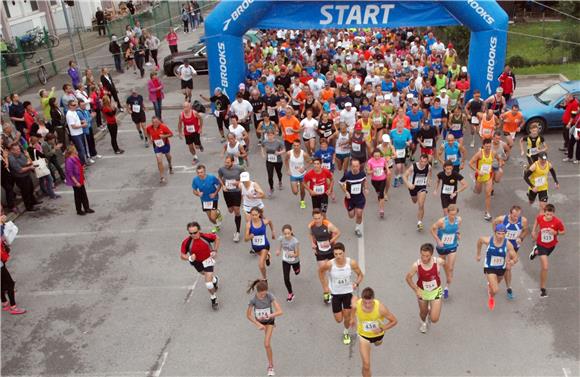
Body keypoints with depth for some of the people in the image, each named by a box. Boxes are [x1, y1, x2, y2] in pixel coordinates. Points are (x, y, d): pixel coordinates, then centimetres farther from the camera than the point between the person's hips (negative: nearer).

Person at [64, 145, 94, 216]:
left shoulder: (76, 158, 2)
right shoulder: (69, 161, -24)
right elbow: (70, 174, -23)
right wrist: (76, 182, -23)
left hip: (80, 180, 8)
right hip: (75, 182, -8)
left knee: (84, 194, 16)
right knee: (78, 196, 7)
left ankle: (87, 208, 29)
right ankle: (79, 210, 22)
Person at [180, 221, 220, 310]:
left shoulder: (206, 236, -30)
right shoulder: (186, 242, -30)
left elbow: (217, 238, -7)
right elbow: (182, 255, -18)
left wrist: (215, 251, -12)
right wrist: (190, 258, -38)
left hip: (208, 260, -2)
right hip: (196, 262, 3)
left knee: (208, 283, -10)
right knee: (207, 275, 31)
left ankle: (213, 299, 18)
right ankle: (214, 279, 67)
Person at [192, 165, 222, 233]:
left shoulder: (212, 178, -25)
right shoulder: (195, 180, -17)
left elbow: (219, 184, -8)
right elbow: (194, 191, -3)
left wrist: (215, 193, -18)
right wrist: (198, 194, -25)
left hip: (213, 199, -3)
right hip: (204, 200, 3)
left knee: (213, 217, -11)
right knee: (210, 218, 14)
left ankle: (218, 213, 27)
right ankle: (216, 226, 47)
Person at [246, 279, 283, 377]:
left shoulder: (270, 296, -35)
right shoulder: (253, 300, -33)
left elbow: (280, 312, -38)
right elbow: (248, 315, -21)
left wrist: (268, 316, -52)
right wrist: (258, 324, -29)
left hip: (269, 320, -2)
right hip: (259, 320, 2)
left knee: (267, 344, -11)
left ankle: (270, 366, 7)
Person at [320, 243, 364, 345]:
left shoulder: (352, 263, -22)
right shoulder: (329, 264, -24)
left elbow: (360, 275, -4)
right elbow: (321, 271, -1)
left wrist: (356, 283, -20)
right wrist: (325, 286, -1)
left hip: (348, 292, 0)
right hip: (335, 293, 0)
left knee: (347, 316, 9)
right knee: (339, 320, 7)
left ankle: (346, 333, 42)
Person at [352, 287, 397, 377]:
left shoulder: (380, 308, -38)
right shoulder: (356, 304, -33)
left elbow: (394, 321, -23)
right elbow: (354, 297, -6)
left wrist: (381, 329, -37)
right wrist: (353, 318, 1)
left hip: (378, 334, 1)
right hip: (364, 336, -1)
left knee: (378, 344, 38)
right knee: (366, 365, -9)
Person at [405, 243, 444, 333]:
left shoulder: (438, 261, -27)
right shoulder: (416, 265, -28)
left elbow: (445, 264, 0)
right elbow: (408, 278, -11)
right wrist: (416, 290, -15)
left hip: (435, 291, 0)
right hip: (422, 292, 0)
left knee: (434, 319, -5)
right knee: (423, 312, 23)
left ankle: (431, 311, 33)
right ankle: (423, 323, 61)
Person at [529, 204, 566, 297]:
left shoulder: (557, 222, -26)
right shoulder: (539, 217, -21)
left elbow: (563, 231, -10)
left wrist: (556, 233, -30)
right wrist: (534, 231, 1)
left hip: (551, 245, 2)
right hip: (542, 245, -2)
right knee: (545, 268, -12)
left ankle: (536, 251, 64)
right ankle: (542, 289, 4)